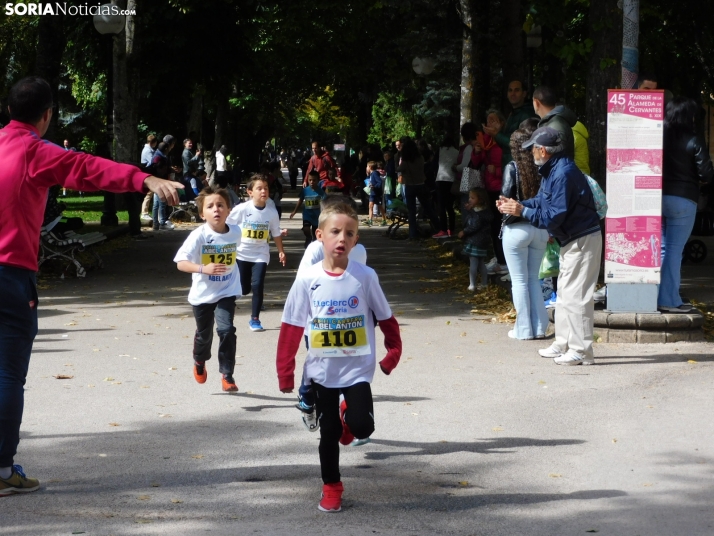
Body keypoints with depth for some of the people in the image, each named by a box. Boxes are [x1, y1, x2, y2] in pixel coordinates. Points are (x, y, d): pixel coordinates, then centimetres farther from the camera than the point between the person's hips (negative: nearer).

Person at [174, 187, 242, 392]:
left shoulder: (235, 232, -10)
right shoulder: (199, 236, -21)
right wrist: (203, 268, -39)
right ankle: (199, 362, 48)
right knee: (204, 334, 16)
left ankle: (227, 375, -5)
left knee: (226, 330, -17)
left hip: (226, 292, 1)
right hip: (202, 294, -1)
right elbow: (181, 263, -25)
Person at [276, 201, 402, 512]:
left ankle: (349, 415, 20)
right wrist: (285, 372, -2)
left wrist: (393, 353, 1)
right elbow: (291, 328, -3)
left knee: (362, 426, -15)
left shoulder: (365, 277, -8)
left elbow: (385, 318, 3)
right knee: (328, 432, 7)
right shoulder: (307, 281, -8)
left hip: (357, 369, -1)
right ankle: (331, 488, 27)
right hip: (321, 371, 1)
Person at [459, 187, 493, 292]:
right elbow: (464, 221, 13)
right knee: (481, 263, 17)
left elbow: (474, 227, -22)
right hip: (482, 241, 10)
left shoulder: (478, 213, -19)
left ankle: (472, 285, -5)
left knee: (473, 263, -6)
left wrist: (464, 232, -10)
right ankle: (484, 283, 25)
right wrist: (466, 210, 2)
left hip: (474, 241, -10)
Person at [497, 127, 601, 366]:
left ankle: (581, 351, -5)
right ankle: (563, 344, 25)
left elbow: (554, 216, -26)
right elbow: (541, 202, 16)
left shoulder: (564, 174, -24)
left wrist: (522, 211, -21)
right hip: (570, 240, 11)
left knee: (576, 295, -9)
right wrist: (515, 204, 5)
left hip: (582, 240, -11)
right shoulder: (551, 170, 9)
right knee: (564, 293, 17)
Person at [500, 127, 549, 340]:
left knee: (520, 280, 5)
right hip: (540, 228, 4)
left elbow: (506, 196, -16)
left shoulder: (512, 168, -11)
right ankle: (539, 327, 15)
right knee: (533, 278, 16)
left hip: (517, 229, -4)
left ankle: (524, 329, 8)